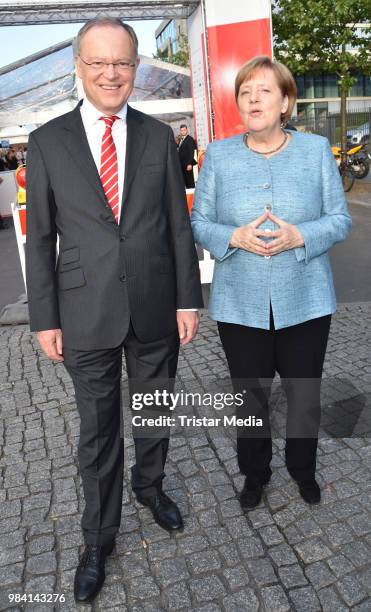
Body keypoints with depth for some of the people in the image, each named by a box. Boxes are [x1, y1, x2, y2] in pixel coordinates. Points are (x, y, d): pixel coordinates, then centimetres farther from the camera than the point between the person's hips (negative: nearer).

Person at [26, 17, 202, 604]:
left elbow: (179, 224, 4)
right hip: (87, 314, -1)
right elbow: (40, 239, 0)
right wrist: (45, 318, -3)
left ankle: (150, 486, 48)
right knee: (98, 430, 12)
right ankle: (99, 537, 34)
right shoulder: (47, 142, 0)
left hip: (156, 311, 2)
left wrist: (188, 299, -1)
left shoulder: (159, 136, 4)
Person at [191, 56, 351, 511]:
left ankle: (304, 469, 42)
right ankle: (254, 473, 39)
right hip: (240, 304, 0)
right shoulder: (218, 155, 2)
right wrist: (234, 237, -18)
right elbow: (199, 222, 2)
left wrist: (298, 237, -19)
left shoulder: (316, 150, 1)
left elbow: (339, 219, 1)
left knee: (305, 394, 14)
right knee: (250, 396, 14)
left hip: (305, 302, 0)